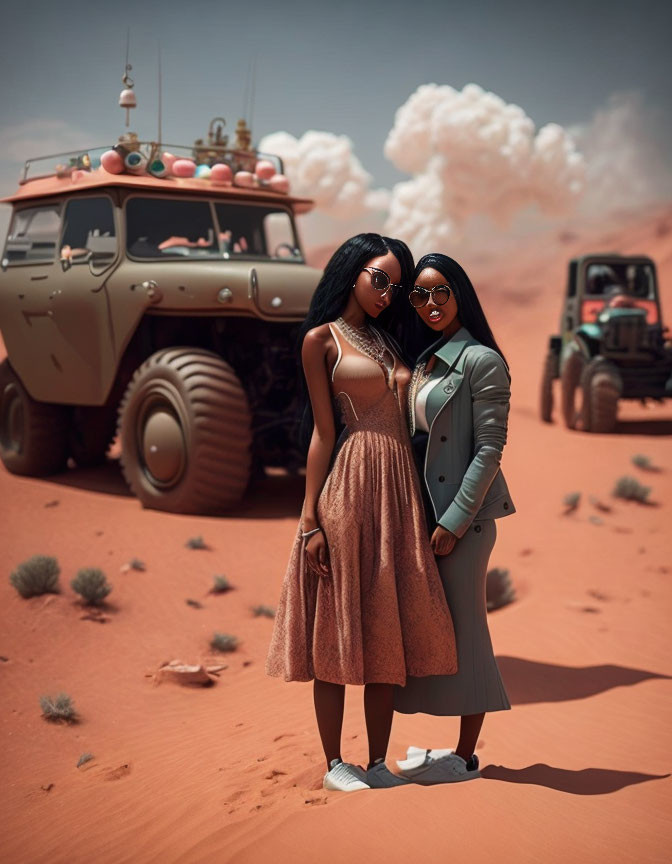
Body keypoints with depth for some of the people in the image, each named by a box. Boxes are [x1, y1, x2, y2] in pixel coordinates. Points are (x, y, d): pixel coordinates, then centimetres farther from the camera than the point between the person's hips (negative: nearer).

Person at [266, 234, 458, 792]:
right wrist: (310, 519, -10)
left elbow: (405, 422, 15)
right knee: (338, 626, 0)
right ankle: (334, 763, 10)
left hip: (400, 488, 6)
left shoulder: (389, 341, 19)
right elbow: (323, 432, -4)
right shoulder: (322, 339, 2)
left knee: (389, 626, 7)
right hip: (348, 485, -6)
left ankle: (378, 762, 15)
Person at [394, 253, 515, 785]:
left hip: (464, 512, -8)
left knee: (462, 628, -2)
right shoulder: (422, 361, 14)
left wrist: (454, 520, -16)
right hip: (422, 508, 8)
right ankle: (457, 750, 20)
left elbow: (490, 448, -13)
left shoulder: (480, 360, -9)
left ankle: (465, 755, 9)